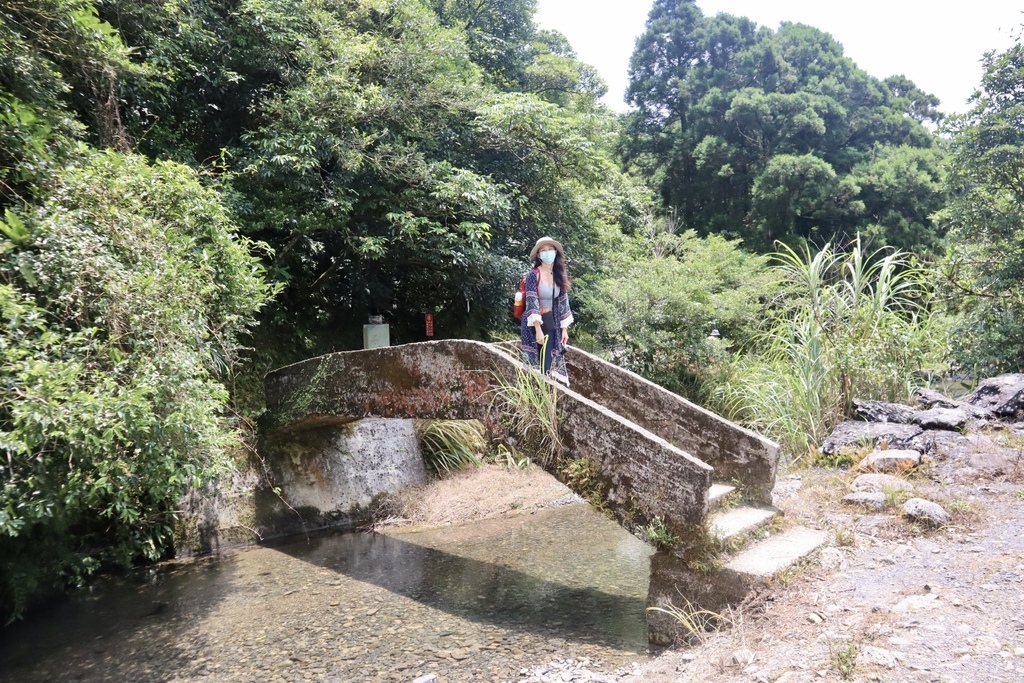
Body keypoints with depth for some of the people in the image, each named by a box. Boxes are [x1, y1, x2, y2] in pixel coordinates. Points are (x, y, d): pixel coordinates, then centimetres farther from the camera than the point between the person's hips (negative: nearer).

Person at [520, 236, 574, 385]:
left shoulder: (559, 275, 6)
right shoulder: (533, 274, -11)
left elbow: (562, 302, 9)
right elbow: (532, 303, -17)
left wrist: (564, 328, 6)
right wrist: (538, 330, -23)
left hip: (551, 323, 5)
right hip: (534, 324, -5)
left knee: (549, 364, 2)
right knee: (535, 365, -1)